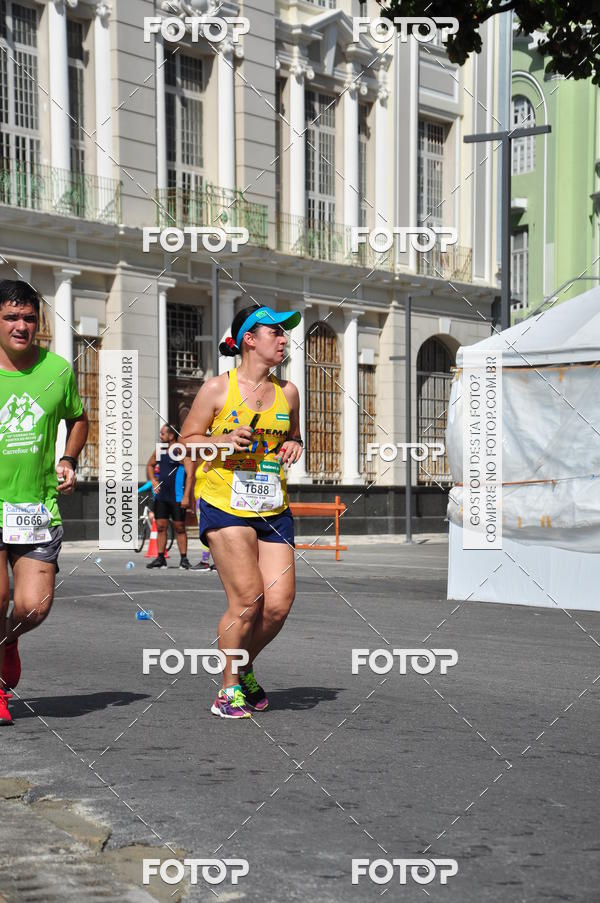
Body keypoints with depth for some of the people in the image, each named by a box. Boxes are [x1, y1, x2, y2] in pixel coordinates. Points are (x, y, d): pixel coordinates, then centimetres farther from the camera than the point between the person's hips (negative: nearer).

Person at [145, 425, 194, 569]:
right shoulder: (159, 450, 10)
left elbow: (190, 474, -13)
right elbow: (149, 465, 28)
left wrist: (186, 496, -19)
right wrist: (153, 480, 10)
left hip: (177, 497, -6)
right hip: (161, 496, 6)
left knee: (179, 528, 0)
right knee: (161, 527, 5)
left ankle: (184, 559, 6)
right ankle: (160, 558, 10)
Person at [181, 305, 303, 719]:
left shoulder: (287, 392, 11)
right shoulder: (218, 388, -1)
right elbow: (186, 441, 3)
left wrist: (294, 448, 3)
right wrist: (225, 441, -14)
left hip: (274, 511, 5)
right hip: (226, 506, -4)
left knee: (279, 603, -5)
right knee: (247, 600, -12)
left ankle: (244, 666, 23)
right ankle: (229, 689, 6)